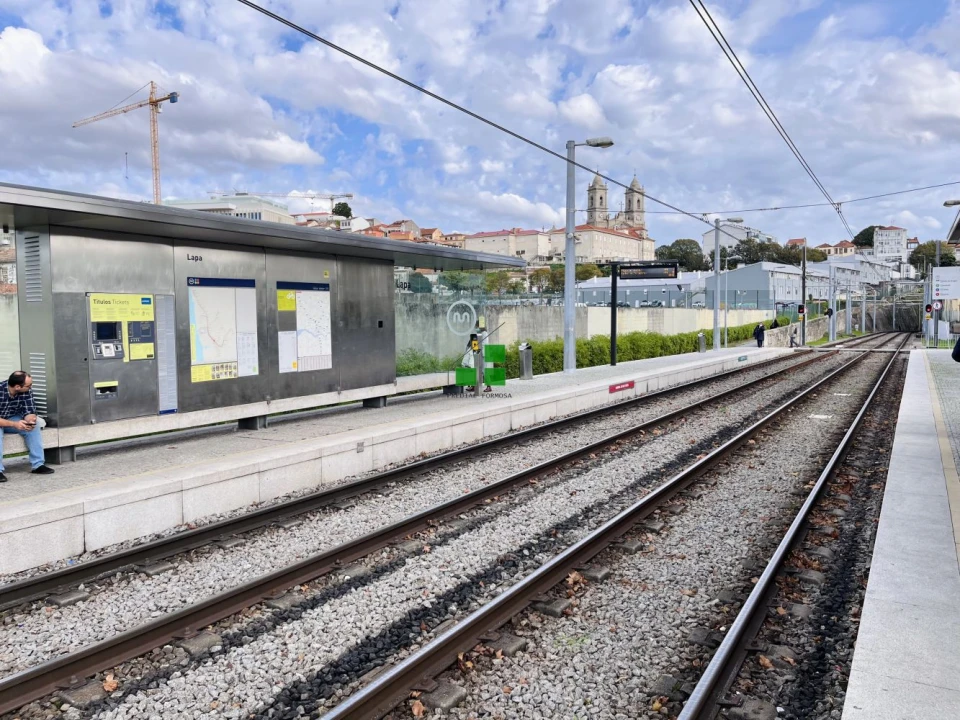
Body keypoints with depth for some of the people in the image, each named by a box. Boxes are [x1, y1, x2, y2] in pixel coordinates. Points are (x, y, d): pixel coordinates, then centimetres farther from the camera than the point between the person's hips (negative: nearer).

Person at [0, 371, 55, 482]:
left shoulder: (27, 391, -17)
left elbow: (30, 411, -15)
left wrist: (30, 420, -38)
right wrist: (14, 424, -43)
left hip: (13, 419, 5)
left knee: (34, 425, -20)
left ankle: (38, 465, -17)